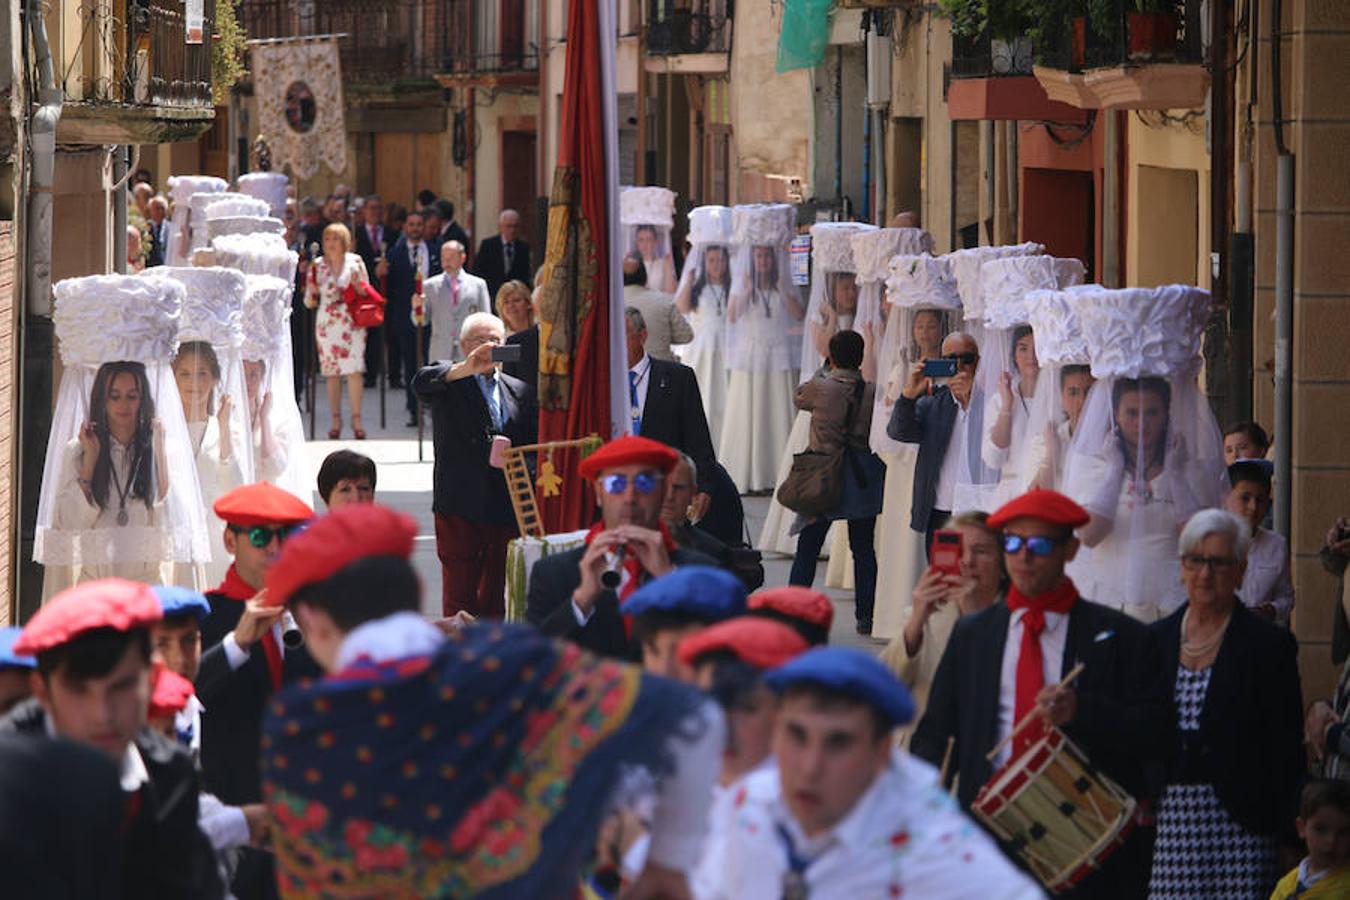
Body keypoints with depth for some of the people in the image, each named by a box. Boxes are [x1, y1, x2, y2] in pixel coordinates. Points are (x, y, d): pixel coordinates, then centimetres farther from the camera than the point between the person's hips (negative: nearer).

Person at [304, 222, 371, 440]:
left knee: (354, 371, -10)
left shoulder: (355, 262, 4)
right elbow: (310, 302, 9)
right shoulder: (317, 266, 7)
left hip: (352, 322, -1)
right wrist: (312, 293, -13)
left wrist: (359, 288, -12)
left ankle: (356, 420, -6)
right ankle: (336, 420, 7)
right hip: (327, 324, 1)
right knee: (332, 373, 1)